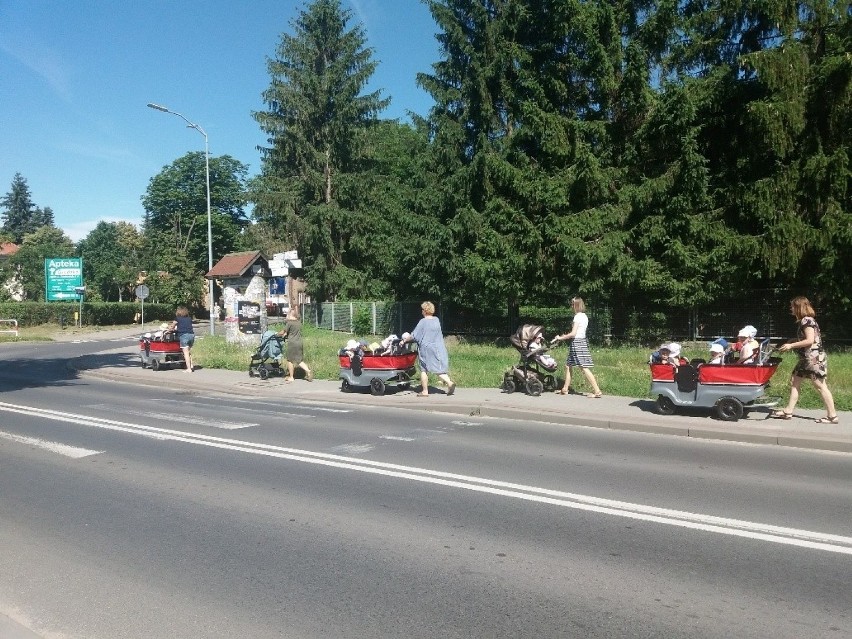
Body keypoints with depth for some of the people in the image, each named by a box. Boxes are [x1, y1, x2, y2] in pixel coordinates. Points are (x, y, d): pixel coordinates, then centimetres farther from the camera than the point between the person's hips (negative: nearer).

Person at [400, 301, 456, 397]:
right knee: (439, 368, 6)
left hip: (426, 349, -5)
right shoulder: (437, 320, 7)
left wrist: (404, 340, 8)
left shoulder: (423, 322, -10)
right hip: (439, 348, 5)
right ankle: (449, 382, -16)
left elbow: (414, 336, -8)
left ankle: (425, 391, 11)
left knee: (424, 370, 7)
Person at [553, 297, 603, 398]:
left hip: (577, 343, -10)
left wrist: (561, 338, -8)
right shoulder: (584, 316, 14)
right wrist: (565, 336, 16)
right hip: (582, 341, 10)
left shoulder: (578, 316, -14)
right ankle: (565, 389, 22)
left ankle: (597, 391, -12)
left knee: (584, 368, -10)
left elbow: (573, 334, -18)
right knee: (568, 366, 15)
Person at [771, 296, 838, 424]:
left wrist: (791, 345, -17)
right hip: (806, 358, 10)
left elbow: (810, 340, -22)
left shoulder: (807, 320, -15)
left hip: (814, 358, -10)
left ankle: (832, 416, 3)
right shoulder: (803, 321, 13)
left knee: (820, 386, -4)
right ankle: (788, 412, 13)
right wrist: (790, 343, 11)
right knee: (794, 382, 10)